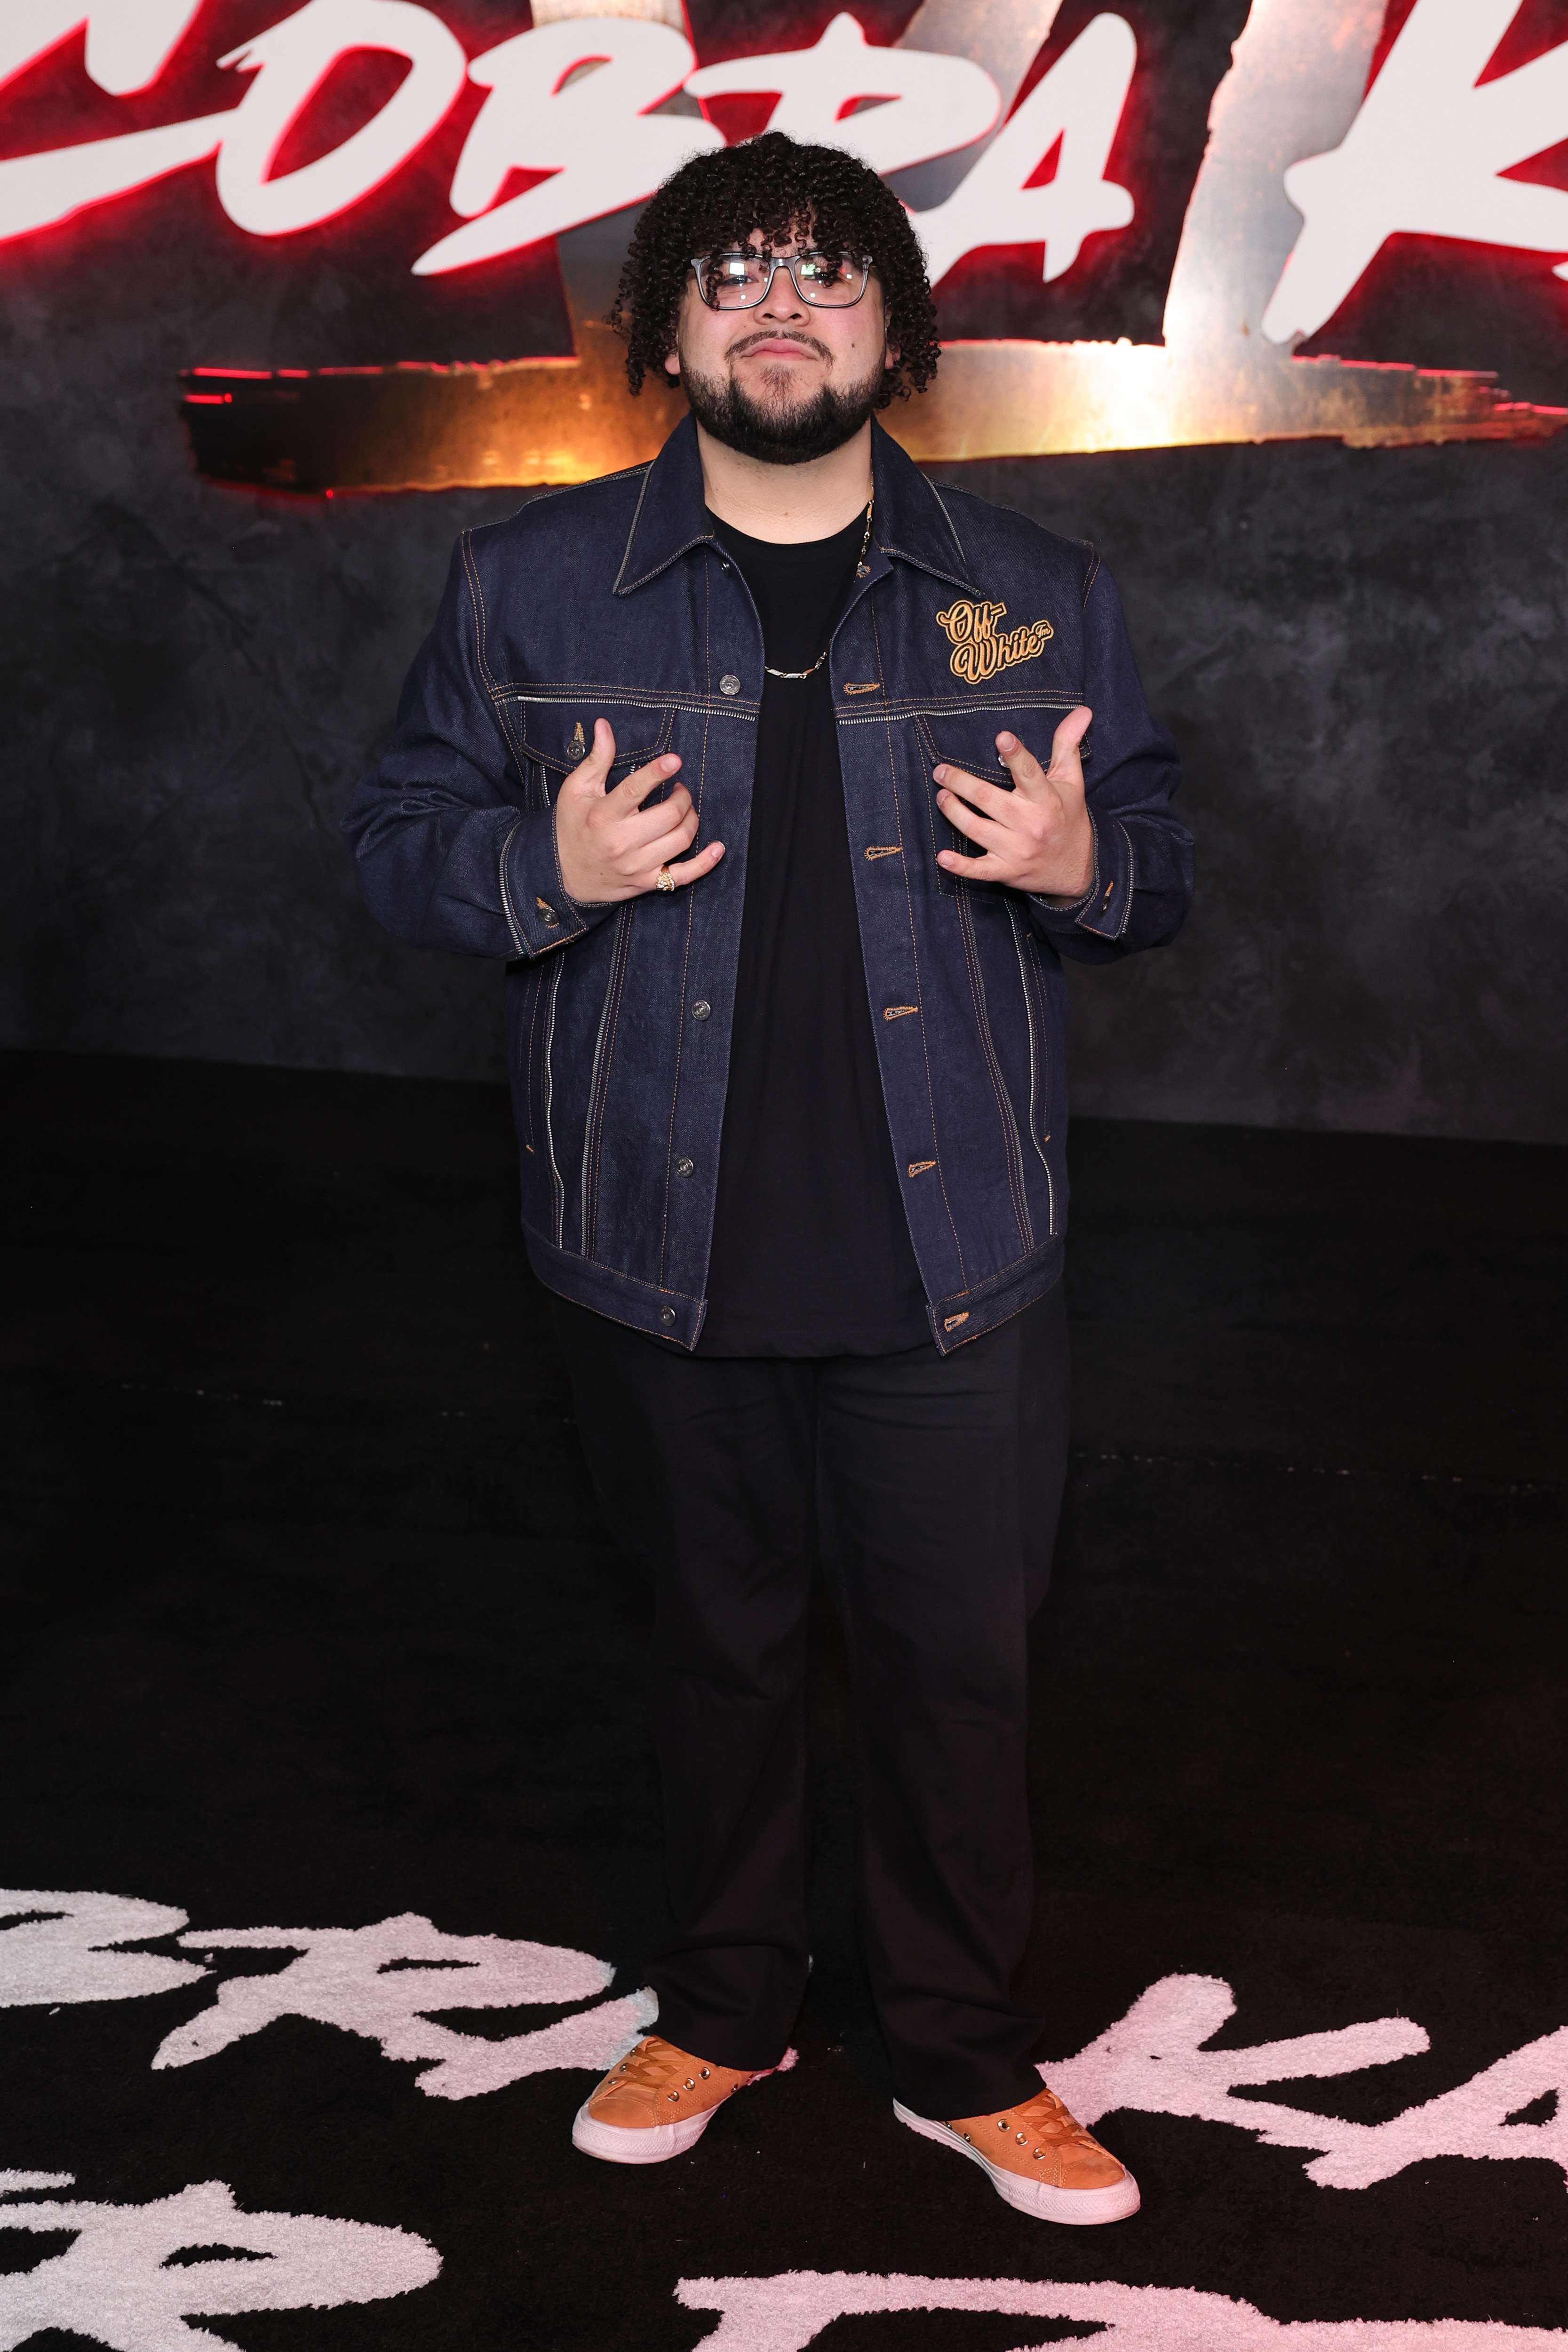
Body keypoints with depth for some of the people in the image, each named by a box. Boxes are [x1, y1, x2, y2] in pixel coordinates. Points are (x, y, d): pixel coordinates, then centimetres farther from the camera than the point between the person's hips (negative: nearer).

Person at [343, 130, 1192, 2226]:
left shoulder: (1035, 596, 3)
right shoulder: (530, 586, 1)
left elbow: (1161, 855, 10)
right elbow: (398, 835, 5)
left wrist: (1086, 859, -14)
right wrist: (544, 863, -17)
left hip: (950, 1265, 0)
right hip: (671, 1262, 0)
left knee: (958, 1667, 8)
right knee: (719, 1645, 17)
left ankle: (970, 2061, 28)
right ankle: (723, 2013, 38)